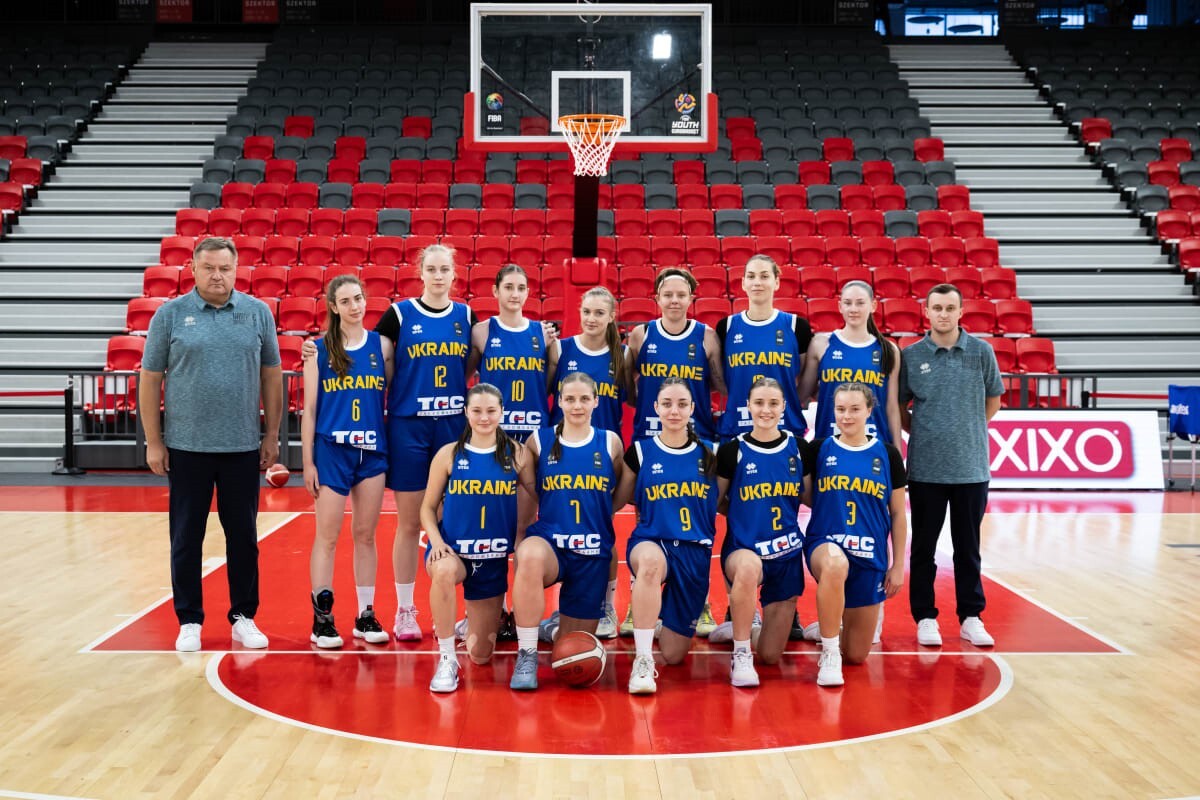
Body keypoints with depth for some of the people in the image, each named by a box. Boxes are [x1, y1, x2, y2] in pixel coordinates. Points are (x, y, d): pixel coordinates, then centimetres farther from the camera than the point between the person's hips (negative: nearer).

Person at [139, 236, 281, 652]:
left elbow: (271, 376, 7)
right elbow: (150, 380, 1)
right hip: (186, 447, -1)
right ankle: (189, 621, 19)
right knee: (186, 537, 7)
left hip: (243, 447, 1)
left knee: (243, 536, 8)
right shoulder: (170, 314, -1)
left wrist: (271, 435, 5)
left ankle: (243, 617, 21)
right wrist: (153, 442, -1)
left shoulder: (258, 313, 3)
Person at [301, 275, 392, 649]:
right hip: (331, 450, -2)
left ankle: (366, 615, 18)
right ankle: (322, 618, 9)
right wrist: (308, 462, -3)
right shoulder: (320, 349, 0)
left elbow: (392, 396, 9)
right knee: (327, 536, 1)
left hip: (373, 450, 2)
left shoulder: (381, 344, 5)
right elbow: (310, 409, 1)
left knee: (366, 535, 9)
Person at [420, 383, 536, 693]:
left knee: (480, 654, 6)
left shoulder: (516, 455, -2)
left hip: (494, 559, 2)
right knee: (444, 571, -41)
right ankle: (446, 660, -23)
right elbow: (428, 507, 2)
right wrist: (436, 540, -16)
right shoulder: (449, 454, -3)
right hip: (452, 551, -1)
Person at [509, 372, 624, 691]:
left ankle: (559, 621, 42)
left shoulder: (610, 442, 3)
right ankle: (527, 656, -27)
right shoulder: (539, 441, 1)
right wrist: (519, 539, -1)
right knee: (530, 556, -41)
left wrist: (595, 512, 2)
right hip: (549, 541, -1)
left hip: (593, 551, 2)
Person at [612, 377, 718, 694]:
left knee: (673, 654, 3)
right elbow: (617, 501, 8)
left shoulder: (707, 454, 6)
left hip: (695, 551, 2)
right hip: (650, 541, -2)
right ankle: (642, 660, -32)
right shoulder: (640, 451, 3)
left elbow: (723, 504, 15)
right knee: (651, 561, -44)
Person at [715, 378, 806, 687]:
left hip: (787, 552, 3)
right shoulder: (732, 450, -4)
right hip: (742, 549, -3)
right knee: (749, 566, -43)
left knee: (771, 656, 3)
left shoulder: (798, 447, 2)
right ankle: (740, 655, -24)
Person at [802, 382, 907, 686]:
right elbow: (804, 496, 8)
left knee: (857, 655, 5)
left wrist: (898, 566, 5)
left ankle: (830, 625, 41)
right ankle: (829, 654, -24)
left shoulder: (887, 454, 3)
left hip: (870, 556, 2)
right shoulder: (818, 449, 1)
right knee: (835, 563, -42)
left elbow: (898, 514, 7)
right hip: (824, 544, -2)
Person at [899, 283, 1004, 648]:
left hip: (971, 466, 1)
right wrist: (921, 433, 1)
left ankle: (971, 617, 19)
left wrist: (968, 429, 7)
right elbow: (898, 407, 9)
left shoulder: (981, 352, 1)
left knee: (968, 548, 9)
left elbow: (993, 400, 12)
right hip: (925, 468, 0)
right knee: (923, 547, 6)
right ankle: (925, 617, 16)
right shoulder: (910, 355, -1)